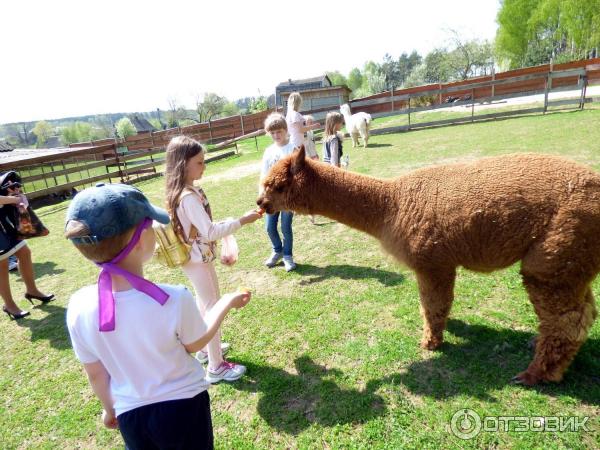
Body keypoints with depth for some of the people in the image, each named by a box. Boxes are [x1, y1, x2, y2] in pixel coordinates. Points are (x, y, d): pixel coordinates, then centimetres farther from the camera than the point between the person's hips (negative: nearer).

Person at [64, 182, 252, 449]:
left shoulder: (79, 308, -21)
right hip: (184, 405, -2)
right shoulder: (174, 299, -31)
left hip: (131, 416, 2)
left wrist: (109, 408, 15)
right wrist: (227, 302, 3)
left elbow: (95, 374, -5)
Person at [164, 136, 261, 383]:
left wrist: (221, 249, 16)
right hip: (198, 260, -10)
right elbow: (210, 232, -30)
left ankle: (205, 348, 43)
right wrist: (242, 221, -24)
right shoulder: (189, 197, -27)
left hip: (198, 257, 10)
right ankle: (216, 367, 17)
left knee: (205, 304, 24)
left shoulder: (183, 191, 4)